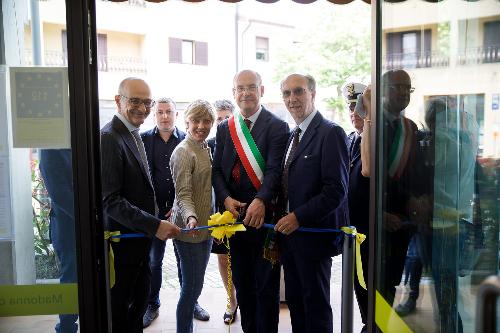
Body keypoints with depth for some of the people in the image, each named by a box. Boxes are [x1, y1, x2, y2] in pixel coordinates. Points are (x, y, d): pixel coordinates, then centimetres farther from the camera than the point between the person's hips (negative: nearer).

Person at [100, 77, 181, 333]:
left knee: (138, 305, 21)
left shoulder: (134, 135, 10)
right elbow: (109, 200, -25)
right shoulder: (108, 138, -19)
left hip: (140, 239, 9)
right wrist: (154, 225, -28)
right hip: (121, 242, -9)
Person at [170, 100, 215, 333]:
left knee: (194, 285, 19)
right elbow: (183, 193, -20)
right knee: (192, 286, 0)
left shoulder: (206, 147, 10)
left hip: (205, 226, 8)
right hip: (190, 229, -8)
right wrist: (190, 217, -38)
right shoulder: (183, 152, -15)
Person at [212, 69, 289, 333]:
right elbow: (217, 170, 6)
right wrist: (226, 199, -12)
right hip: (234, 214, 5)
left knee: (266, 285, 6)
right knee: (242, 283, 17)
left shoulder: (277, 127, -6)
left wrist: (260, 202, -32)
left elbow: (275, 170, -16)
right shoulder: (224, 128, 10)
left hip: (264, 216, -5)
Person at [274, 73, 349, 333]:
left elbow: (337, 190, -20)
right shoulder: (293, 135, 13)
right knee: (294, 301, 17)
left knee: (316, 304, 7)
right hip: (289, 231, 8)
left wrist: (299, 217, -20)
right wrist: (282, 220, 6)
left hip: (313, 235, -8)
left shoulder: (330, 133, -13)